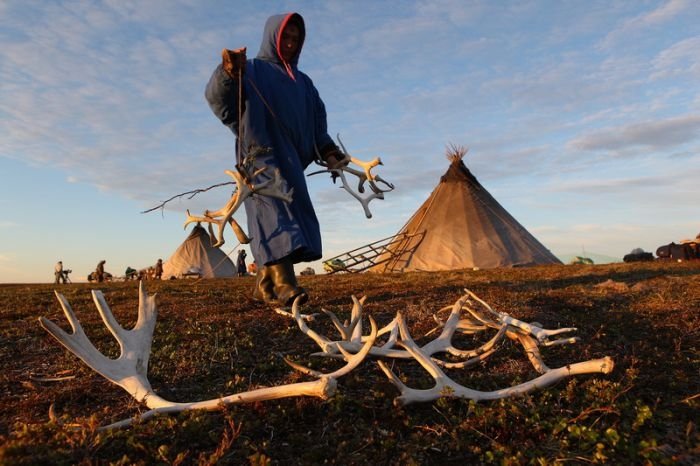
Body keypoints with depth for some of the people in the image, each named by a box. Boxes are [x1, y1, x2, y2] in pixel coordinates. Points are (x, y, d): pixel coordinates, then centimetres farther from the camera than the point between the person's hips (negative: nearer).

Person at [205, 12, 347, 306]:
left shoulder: (302, 82, 25)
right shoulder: (251, 70, 8)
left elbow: (318, 123, 20)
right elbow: (217, 97, -8)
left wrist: (328, 152, 3)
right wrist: (228, 72, -30)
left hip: (290, 159, 7)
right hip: (261, 154, -6)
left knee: (292, 215, 2)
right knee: (274, 212, -22)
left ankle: (264, 285, 9)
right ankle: (283, 284, -33)